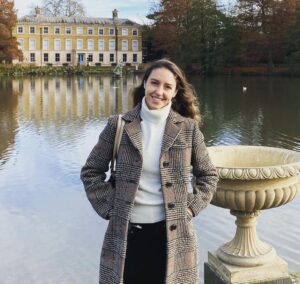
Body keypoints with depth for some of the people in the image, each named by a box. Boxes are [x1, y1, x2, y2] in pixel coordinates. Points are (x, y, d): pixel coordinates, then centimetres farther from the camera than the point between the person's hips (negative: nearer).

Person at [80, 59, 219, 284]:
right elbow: (91, 171, 4)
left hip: (172, 233, 0)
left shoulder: (188, 128, -2)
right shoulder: (119, 126, -3)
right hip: (127, 233, 0)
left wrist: (190, 208, -2)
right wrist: (109, 207, -3)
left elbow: (208, 175, 8)